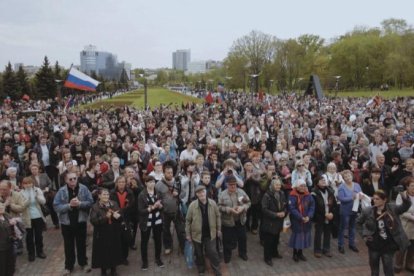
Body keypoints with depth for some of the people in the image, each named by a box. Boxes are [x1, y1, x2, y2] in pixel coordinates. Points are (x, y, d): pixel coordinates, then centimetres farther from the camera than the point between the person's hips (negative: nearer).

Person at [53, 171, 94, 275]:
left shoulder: (84, 189, -9)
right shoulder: (61, 191, -10)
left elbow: (90, 202, -9)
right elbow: (56, 206, -14)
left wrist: (79, 204, -24)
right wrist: (69, 205, -25)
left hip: (81, 221, 0)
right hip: (66, 222, 0)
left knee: (81, 244, 16)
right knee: (69, 245, 13)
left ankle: (83, 263, 33)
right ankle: (68, 266, 28)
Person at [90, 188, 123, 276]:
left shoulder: (114, 204, 4)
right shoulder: (95, 207, -7)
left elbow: (121, 217, 3)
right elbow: (93, 221, -18)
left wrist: (118, 216, -21)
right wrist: (105, 217, -27)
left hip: (114, 234, 3)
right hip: (102, 235, -3)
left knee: (114, 252, 12)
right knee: (103, 253, 5)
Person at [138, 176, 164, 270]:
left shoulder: (158, 193, 0)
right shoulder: (142, 195, -11)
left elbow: (162, 206, 5)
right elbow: (141, 210, -15)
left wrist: (159, 205, -18)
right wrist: (152, 207, -25)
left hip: (157, 221, 3)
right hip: (146, 222, -3)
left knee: (158, 240, 14)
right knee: (144, 241, 6)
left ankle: (158, 258, 32)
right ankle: (144, 261, 21)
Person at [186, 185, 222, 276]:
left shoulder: (212, 203, -11)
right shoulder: (192, 205, -16)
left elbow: (217, 216, 2)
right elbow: (188, 220, -7)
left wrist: (218, 229, 6)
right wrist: (188, 234, -4)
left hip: (210, 234, 0)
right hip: (197, 234, 0)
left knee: (213, 253, 6)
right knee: (199, 254, 16)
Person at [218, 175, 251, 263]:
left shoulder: (241, 192, -2)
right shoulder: (222, 194, -11)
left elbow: (248, 202, 0)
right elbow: (220, 207, -14)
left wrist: (242, 207, -19)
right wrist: (230, 209, -25)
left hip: (240, 220, 3)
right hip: (228, 221, -3)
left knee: (242, 237, 18)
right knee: (228, 239, 10)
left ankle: (243, 253, 40)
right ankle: (227, 255, 31)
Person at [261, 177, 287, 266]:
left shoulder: (282, 194, 1)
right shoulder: (267, 195, -19)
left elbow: (286, 205, 11)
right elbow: (264, 209, -21)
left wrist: (284, 212, -10)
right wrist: (276, 214, -23)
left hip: (278, 221, 6)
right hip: (269, 222, -6)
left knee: (276, 239, 20)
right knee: (268, 240, 3)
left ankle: (274, 253, 42)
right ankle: (267, 258, 17)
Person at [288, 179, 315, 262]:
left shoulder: (308, 195, 1)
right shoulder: (292, 196, -14)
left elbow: (312, 206, -2)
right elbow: (292, 208, -19)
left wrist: (308, 216, -16)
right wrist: (301, 217, -23)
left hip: (306, 220, 4)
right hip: (296, 220, -4)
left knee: (304, 236, 13)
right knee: (297, 236, 5)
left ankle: (300, 253, 30)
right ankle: (295, 253, 23)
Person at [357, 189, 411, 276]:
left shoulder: (392, 208, -8)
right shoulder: (367, 211, -8)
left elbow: (405, 207, -18)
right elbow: (359, 223, 3)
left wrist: (405, 199, -37)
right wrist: (364, 234, -5)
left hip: (388, 246, -1)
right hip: (374, 245, 1)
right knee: (374, 268, 18)